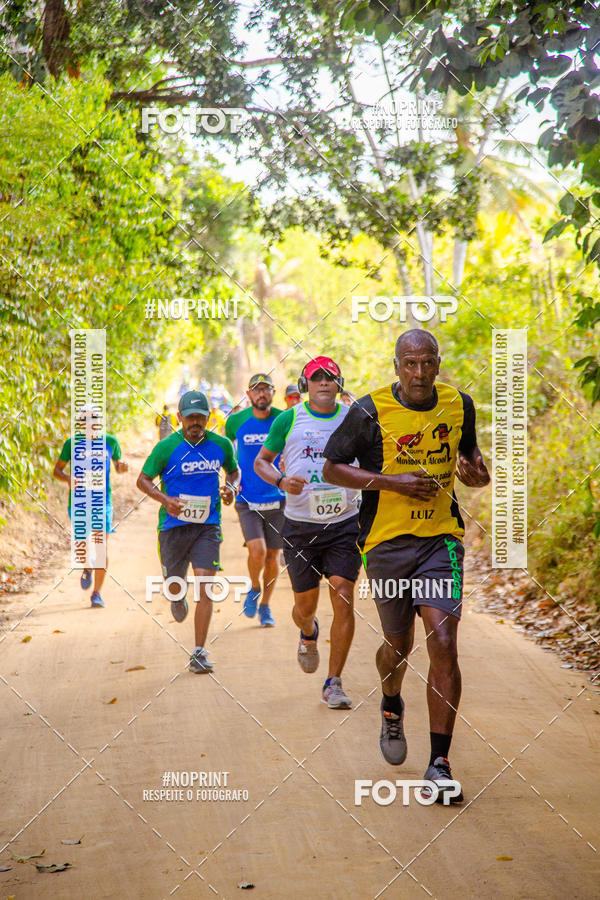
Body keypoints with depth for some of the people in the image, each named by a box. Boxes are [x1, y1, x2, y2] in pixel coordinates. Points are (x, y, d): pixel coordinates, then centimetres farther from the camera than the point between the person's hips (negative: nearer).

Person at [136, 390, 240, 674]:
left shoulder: (221, 445, 2)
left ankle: (199, 654, -8)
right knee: (174, 585, 12)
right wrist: (165, 499, -17)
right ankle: (177, 598, 53)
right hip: (173, 526, 0)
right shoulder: (167, 447, -7)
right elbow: (143, 480, 0)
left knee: (204, 587, -12)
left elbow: (233, 470, 21)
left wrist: (231, 487, -2)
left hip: (207, 526, 1)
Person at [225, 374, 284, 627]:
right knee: (257, 551, -18)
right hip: (247, 500, -1)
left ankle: (265, 606, 27)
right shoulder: (235, 421, -2)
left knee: (273, 556, 7)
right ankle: (254, 589, 13)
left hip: (277, 499, 1)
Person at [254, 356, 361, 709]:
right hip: (300, 524, 0)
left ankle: (334, 683, -1)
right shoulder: (288, 420, 3)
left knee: (343, 597, -12)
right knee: (305, 605, 6)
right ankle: (309, 634, 45)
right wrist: (281, 481, -8)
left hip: (344, 522, 0)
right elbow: (261, 461, 11)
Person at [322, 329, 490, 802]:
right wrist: (392, 481, -16)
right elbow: (332, 467, -4)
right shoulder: (370, 411, -9)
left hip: (441, 538, 1)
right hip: (387, 541, -1)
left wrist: (477, 470, -3)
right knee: (399, 645, 11)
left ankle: (439, 764, -6)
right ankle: (392, 709, 48)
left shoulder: (459, 404, 2)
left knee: (444, 644, -13)